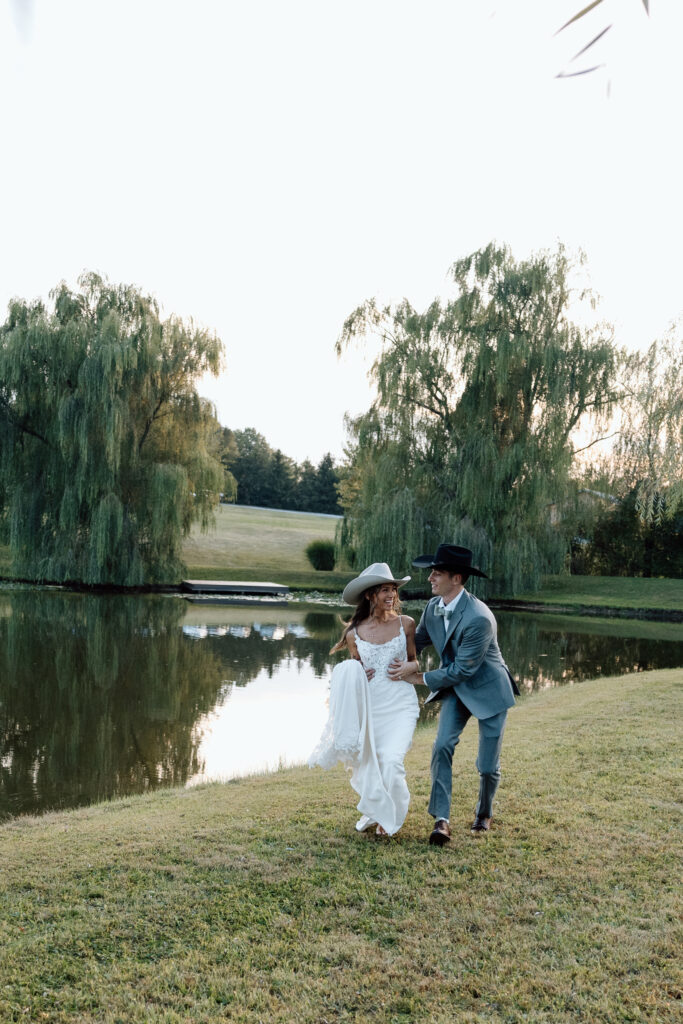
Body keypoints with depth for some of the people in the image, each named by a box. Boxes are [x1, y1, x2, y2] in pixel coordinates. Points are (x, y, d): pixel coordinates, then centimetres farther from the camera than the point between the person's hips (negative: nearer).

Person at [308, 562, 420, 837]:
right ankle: (373, 809, 32)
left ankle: (390, 815, 14)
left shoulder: (406, 624, 0)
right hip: (369, 706, 2)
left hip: (400, 705, -2)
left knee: (390, 761, -16)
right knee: (367, 761, 1)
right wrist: (356, 679, -6)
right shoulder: (354, 634, 0)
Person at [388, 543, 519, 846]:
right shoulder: (434, 606, -8)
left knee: (487, 764, 5)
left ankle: (484, 813, 33)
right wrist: (406, 665, -5)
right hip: (456, 689, 5)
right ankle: (441, 819, -9)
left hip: (487, 690, -5)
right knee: (442, 745, -14)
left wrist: (420, 678, -18)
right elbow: (419, 639, 12)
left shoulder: (479, 618, -32)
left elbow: (462, 670, -26)